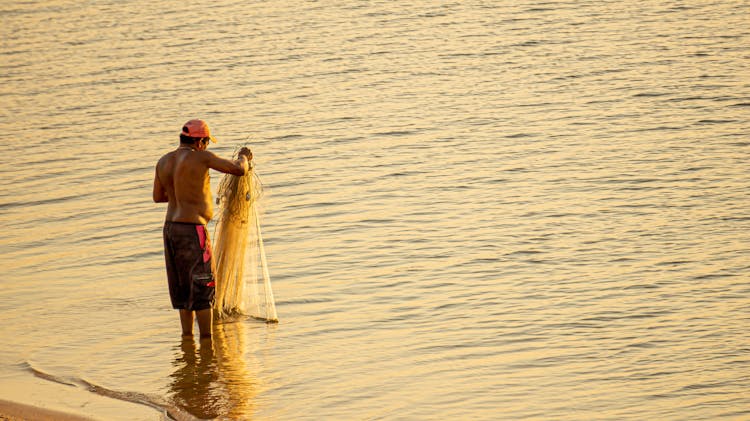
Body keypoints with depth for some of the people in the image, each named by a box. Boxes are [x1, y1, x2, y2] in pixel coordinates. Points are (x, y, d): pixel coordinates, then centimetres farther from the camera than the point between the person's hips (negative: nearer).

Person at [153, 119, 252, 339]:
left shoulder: (163, 161, 7)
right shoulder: (201, 157, -13)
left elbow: (158, 197, 19)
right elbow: (239, 170, -12)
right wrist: (243, 157, 9)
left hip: (170, 228, 8)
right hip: (192, 230, -7)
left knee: (183, 287, 17)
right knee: (203, 288, -1)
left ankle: (187, 335, 23)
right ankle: (207, 340, 0)